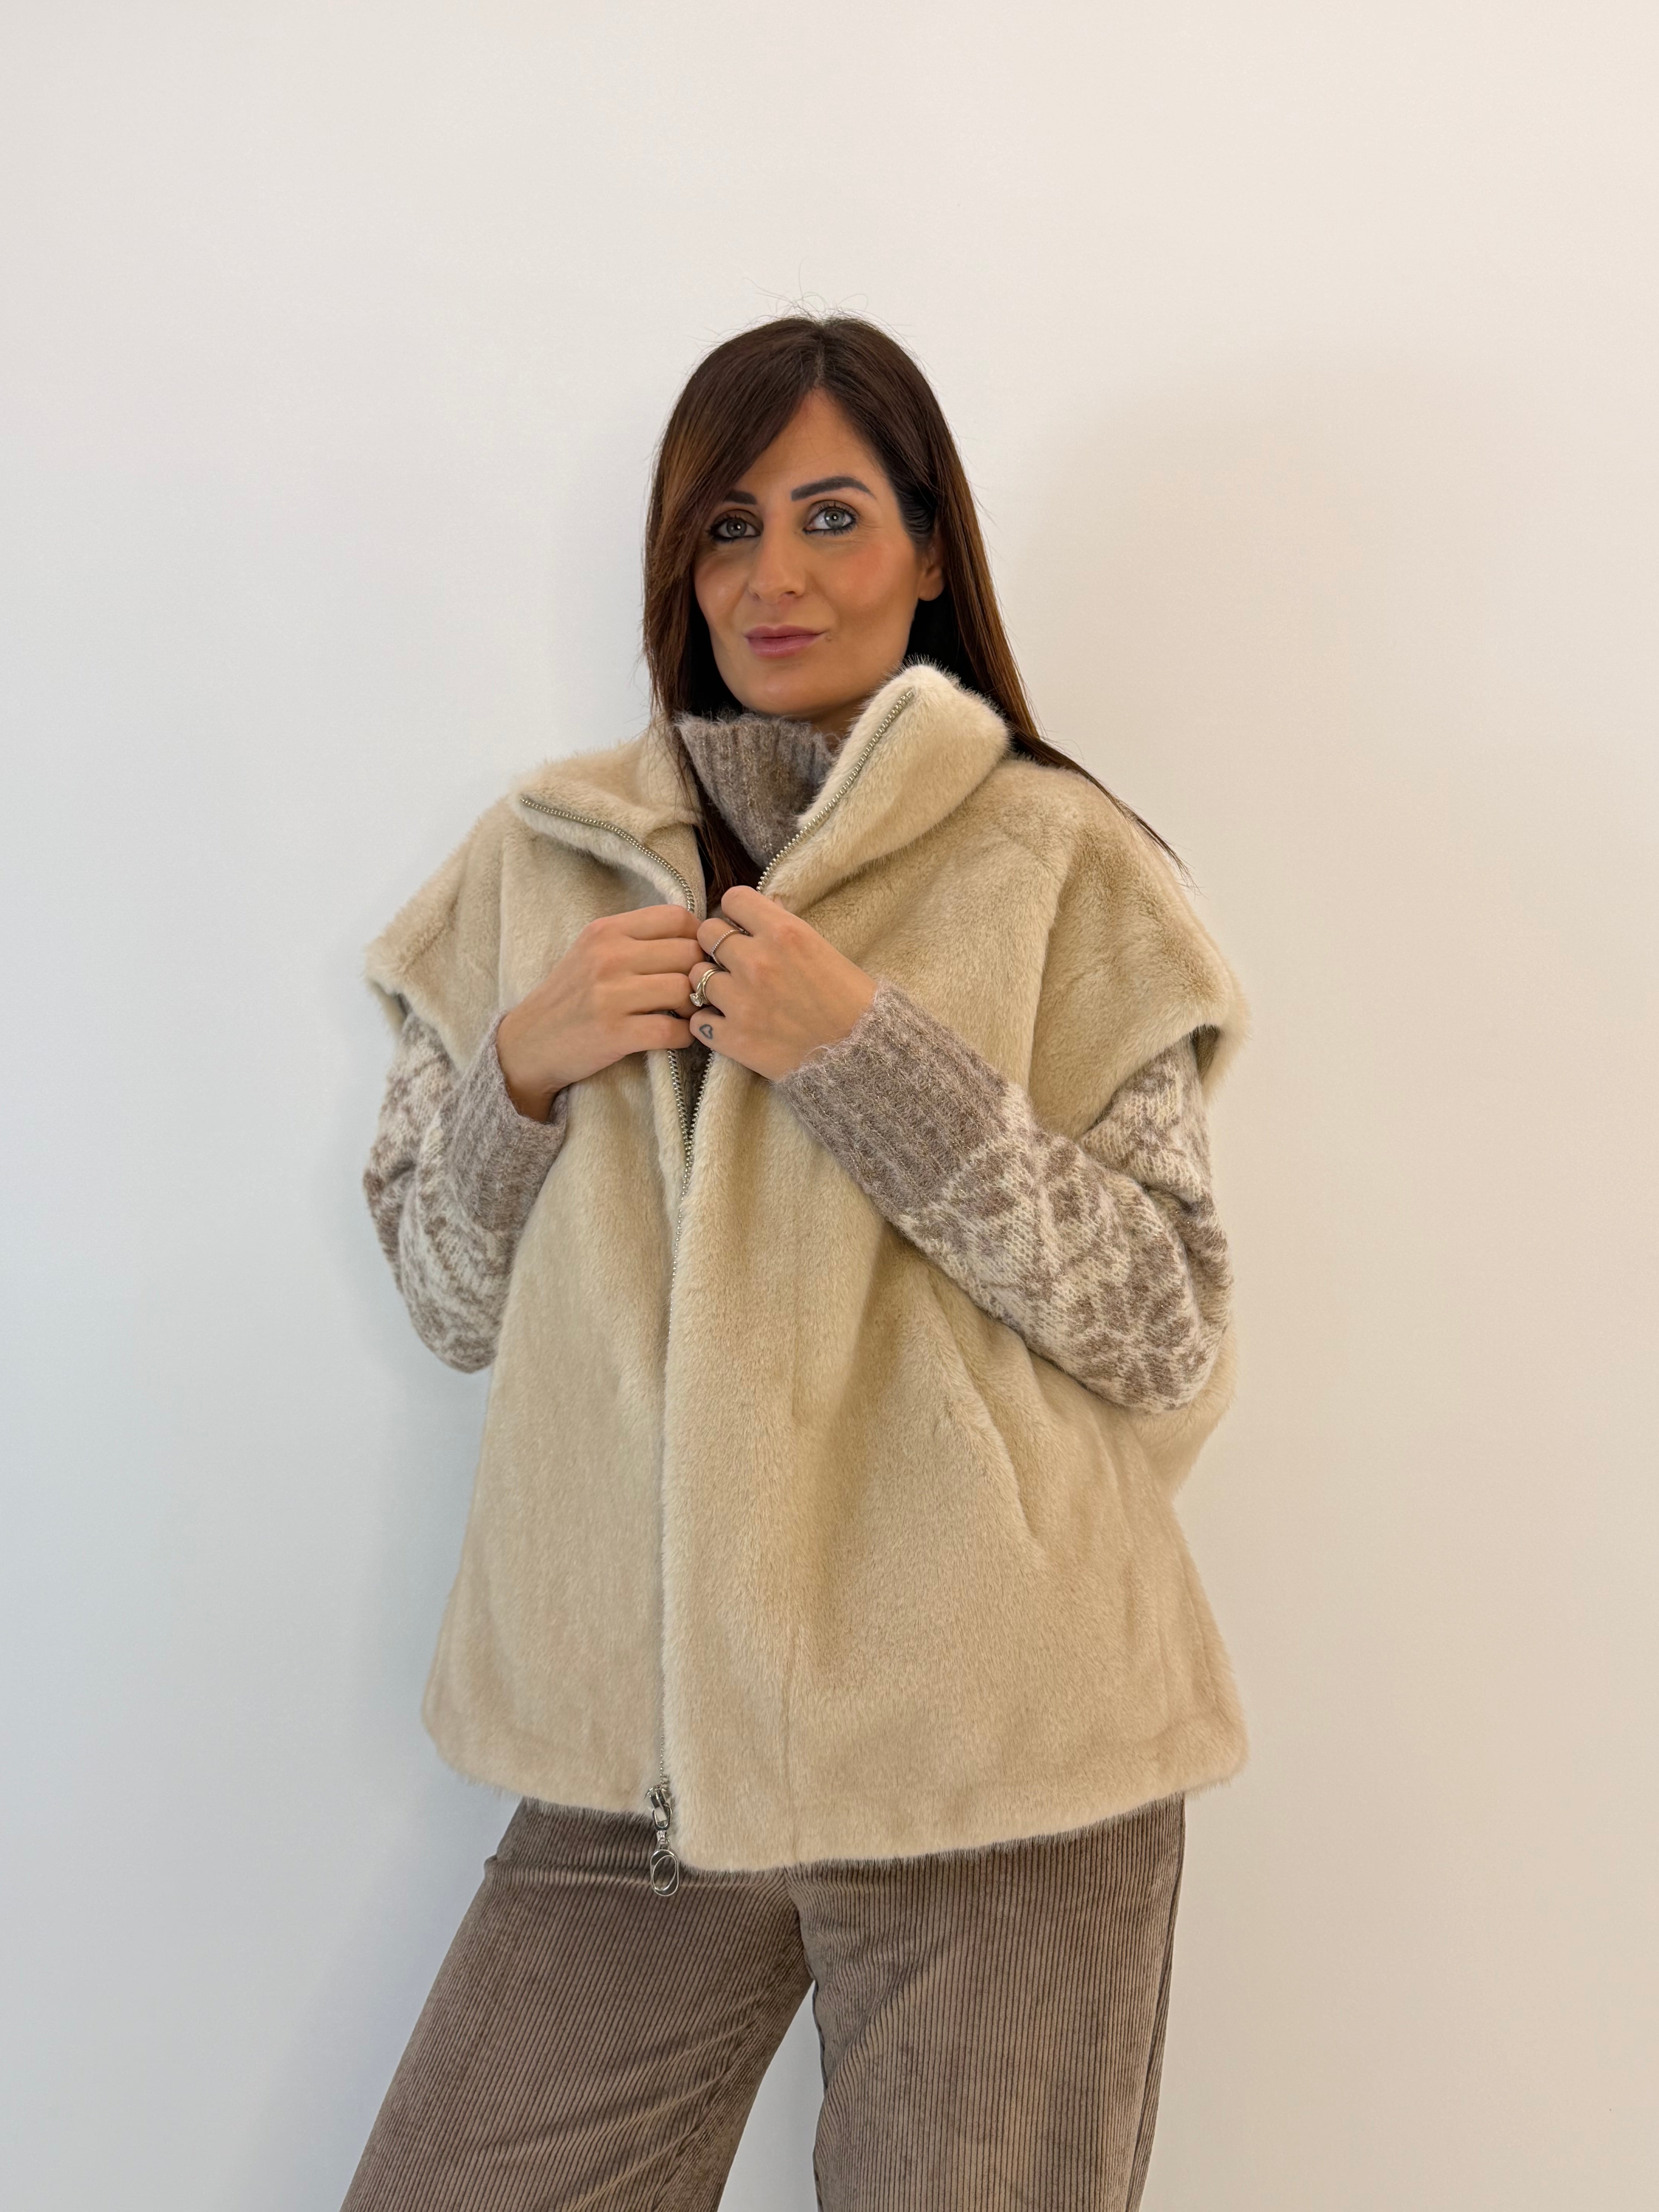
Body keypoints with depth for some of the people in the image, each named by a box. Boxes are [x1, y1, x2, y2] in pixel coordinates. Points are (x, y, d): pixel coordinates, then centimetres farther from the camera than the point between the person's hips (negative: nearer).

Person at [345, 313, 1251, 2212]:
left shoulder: (1061, 865, -3)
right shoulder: (544, 858, 7)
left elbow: (1167, 1335, -7)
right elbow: (452, 1302, 10)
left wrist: (871, 1053, -16)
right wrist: (525, 1070, -9)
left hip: (990, 1760, -2)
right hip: (630, 1749, 3)